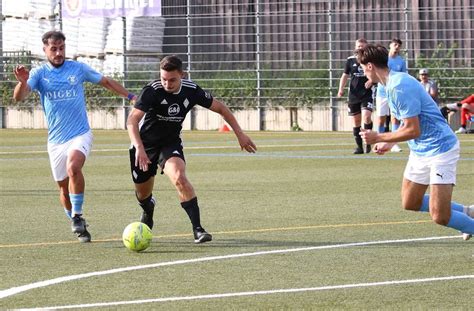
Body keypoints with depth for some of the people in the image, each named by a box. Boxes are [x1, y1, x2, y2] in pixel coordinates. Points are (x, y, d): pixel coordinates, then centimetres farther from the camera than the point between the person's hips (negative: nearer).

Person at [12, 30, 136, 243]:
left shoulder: (78, 69, 3)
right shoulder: (39, 73, 0)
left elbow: (105, 82, 17)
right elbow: (19, 97, -15)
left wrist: (130, 96, 12)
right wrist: (22, 82, -37)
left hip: (80, 134, -2)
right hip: (55, 140, 2)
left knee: (73, 168, -30)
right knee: (63, 187, 6)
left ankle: (77, 216, -18)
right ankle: (77, 226, 26)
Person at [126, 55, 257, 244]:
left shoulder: (191, 91, -13)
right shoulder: (152, 91, -24)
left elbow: (221, 108, 3)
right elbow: (132, 120, -34)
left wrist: (240, 134, 0)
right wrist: (139, 148, -49)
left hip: (171, 143, 1)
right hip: (144, 145, -1)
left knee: (179, 177, -29)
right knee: (143, 194, 10)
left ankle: (197, 229, -30)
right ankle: (148, 211, 50)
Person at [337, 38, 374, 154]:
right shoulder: (350, 60, 4)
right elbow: (345, 76, 10)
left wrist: (371, 80, -12)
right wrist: (341, 89, -3)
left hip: (367, 94, -3)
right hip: (354, 95, 3)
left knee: (366, 116, -21)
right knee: (356, 121, 5)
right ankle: (359, 146, 16)